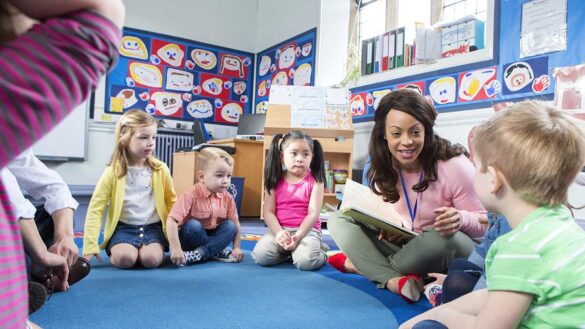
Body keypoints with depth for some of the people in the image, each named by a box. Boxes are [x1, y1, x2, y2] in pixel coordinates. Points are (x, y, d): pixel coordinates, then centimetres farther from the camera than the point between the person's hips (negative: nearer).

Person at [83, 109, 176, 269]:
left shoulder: (160, 169, -1)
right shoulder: (113, 172, -6)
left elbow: (171, 201, 11)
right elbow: (96, 208, -6)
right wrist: (90, 247, -11)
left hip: (152, 227, 1)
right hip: (124, 228, -1)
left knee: (152, 259, -26)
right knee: (125, 259, -28)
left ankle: (140, 249, 8)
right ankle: (114, 251, 7)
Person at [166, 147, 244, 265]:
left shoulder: (227, 198, -9)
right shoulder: (191, 195, -25)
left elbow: (236, 223, -2)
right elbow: (171, 221, -31)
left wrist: (236, 247, -11)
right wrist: (175, 249, -37)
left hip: (213, 236, 4)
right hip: (190, 239, -4)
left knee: (230, 226, -19)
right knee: (193, 225, -33)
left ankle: (198, 254, -24)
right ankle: (216, 251, -14)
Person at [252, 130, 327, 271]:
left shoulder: (315, 181, -2)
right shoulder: (275, 180, 3)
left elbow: (313, 213, -9)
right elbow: (268, 212, -1)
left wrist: (298, 236, -22)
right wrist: (279, 232, -20)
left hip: (307, 229, -2)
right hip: (280, 229, 2)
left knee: (306, 261, -31)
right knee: (260, 255, -24)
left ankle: (318, 250, 3)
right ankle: (286, 252, 4)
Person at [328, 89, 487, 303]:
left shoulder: (454, 166, -20)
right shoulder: (382, 171, -7)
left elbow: (484, 223, -12)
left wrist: (460, 219, -36)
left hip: (446, 253, -4)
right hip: (403, 247, 4)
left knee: (442, 240, -40)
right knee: (338, 221, -11)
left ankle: (364, 264, -15)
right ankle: (395, 280, -29)